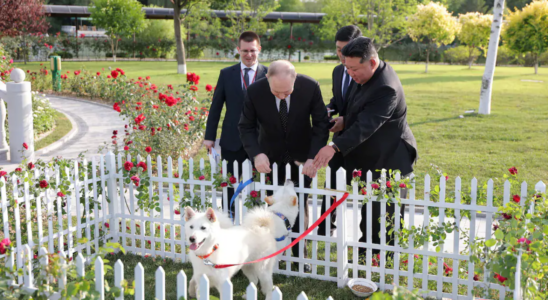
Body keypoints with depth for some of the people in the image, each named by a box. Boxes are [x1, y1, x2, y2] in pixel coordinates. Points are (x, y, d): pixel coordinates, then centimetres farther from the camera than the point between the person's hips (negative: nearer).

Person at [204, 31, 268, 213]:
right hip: (232, 141, 1)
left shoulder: (269, 75, 1)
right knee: (229, 186, 7)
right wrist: (209, 136, 4)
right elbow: (216, 106, 7)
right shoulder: (226, 74, 5)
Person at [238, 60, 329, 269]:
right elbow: (246, 126, -11)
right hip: (271, 155, 1)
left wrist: (314, 157, -26)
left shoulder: (310, 87, -23)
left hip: (301, 155, 0)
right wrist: (256, 154, -29)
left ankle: (300, 255, 18)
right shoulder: (255, 91, -22)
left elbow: (321, 124, -14)